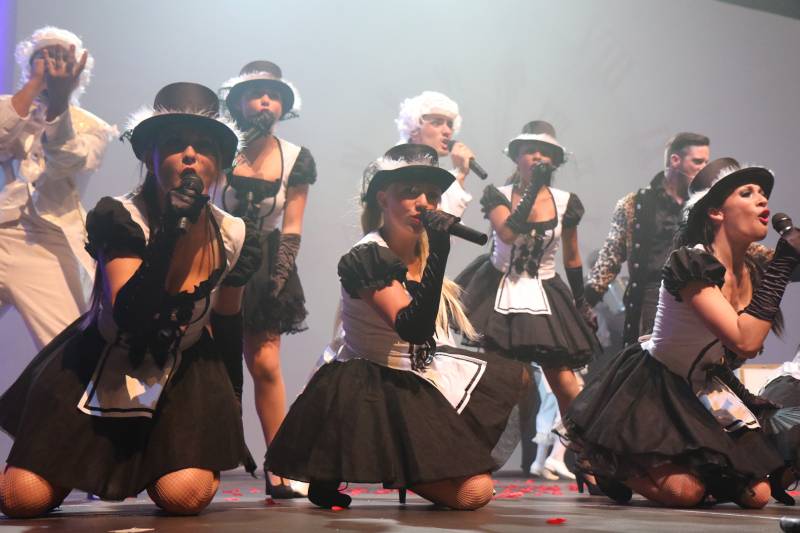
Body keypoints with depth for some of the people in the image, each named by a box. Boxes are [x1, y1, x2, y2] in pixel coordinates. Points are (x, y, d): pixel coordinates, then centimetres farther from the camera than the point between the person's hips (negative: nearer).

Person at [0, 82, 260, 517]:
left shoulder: (233, 237, -7)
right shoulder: (119, 218, -19)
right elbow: (131, 319, -30)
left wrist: (231, 410, 11)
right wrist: (171, 233, -37)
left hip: (181, 378, 2)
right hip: (94, 371, -2)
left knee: (185, 497, -21)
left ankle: (159, 462, 15)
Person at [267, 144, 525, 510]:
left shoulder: (421, 249, 7)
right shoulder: (367, 258, -18)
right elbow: (413, 329, -30)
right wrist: (439, 253, -34)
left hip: (417, 381, 9)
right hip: (376, 393, -9)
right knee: (472, 492, -16)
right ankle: (340, 471, 0)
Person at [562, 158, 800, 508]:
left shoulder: (752, 272, 0)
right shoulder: (692, 263, -25)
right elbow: (745, 341, -34)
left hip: (703, 388, 8)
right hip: (653, 386, -7)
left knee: (756, 495, -3)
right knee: (684, 493, -23)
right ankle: (610, 465, 6)